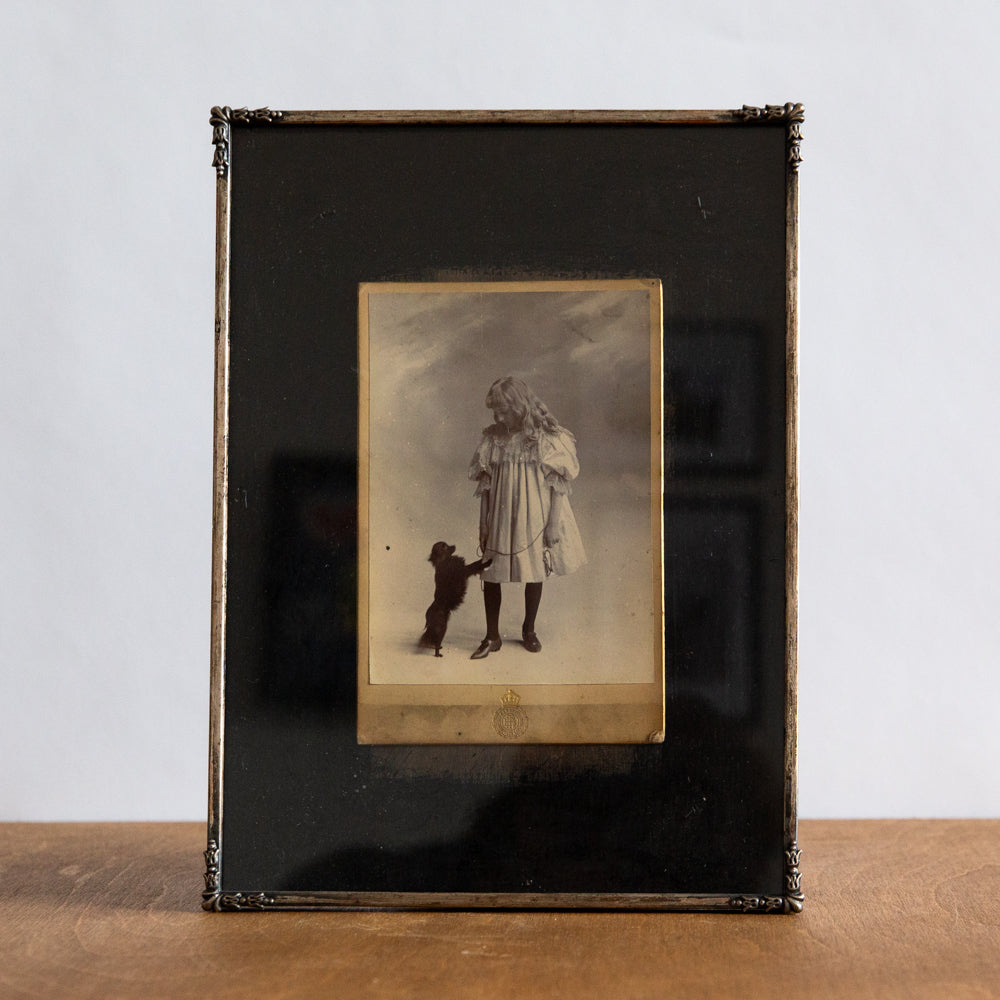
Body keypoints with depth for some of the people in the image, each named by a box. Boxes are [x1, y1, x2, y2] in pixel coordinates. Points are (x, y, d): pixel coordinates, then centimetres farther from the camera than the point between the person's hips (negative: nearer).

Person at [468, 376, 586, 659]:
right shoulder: (493, 439, 0)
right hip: (500, 518, 2)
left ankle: (529, 629, 29)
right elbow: (484, 483, 4)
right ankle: (492, 637, 13)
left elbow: (558, 484, -7)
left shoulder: (546, 437, -9)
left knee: (535, 572, 10)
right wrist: (483, 523, 2)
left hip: (535, 517, -2)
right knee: (490, 574, 1)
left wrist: (554, 523, -11)